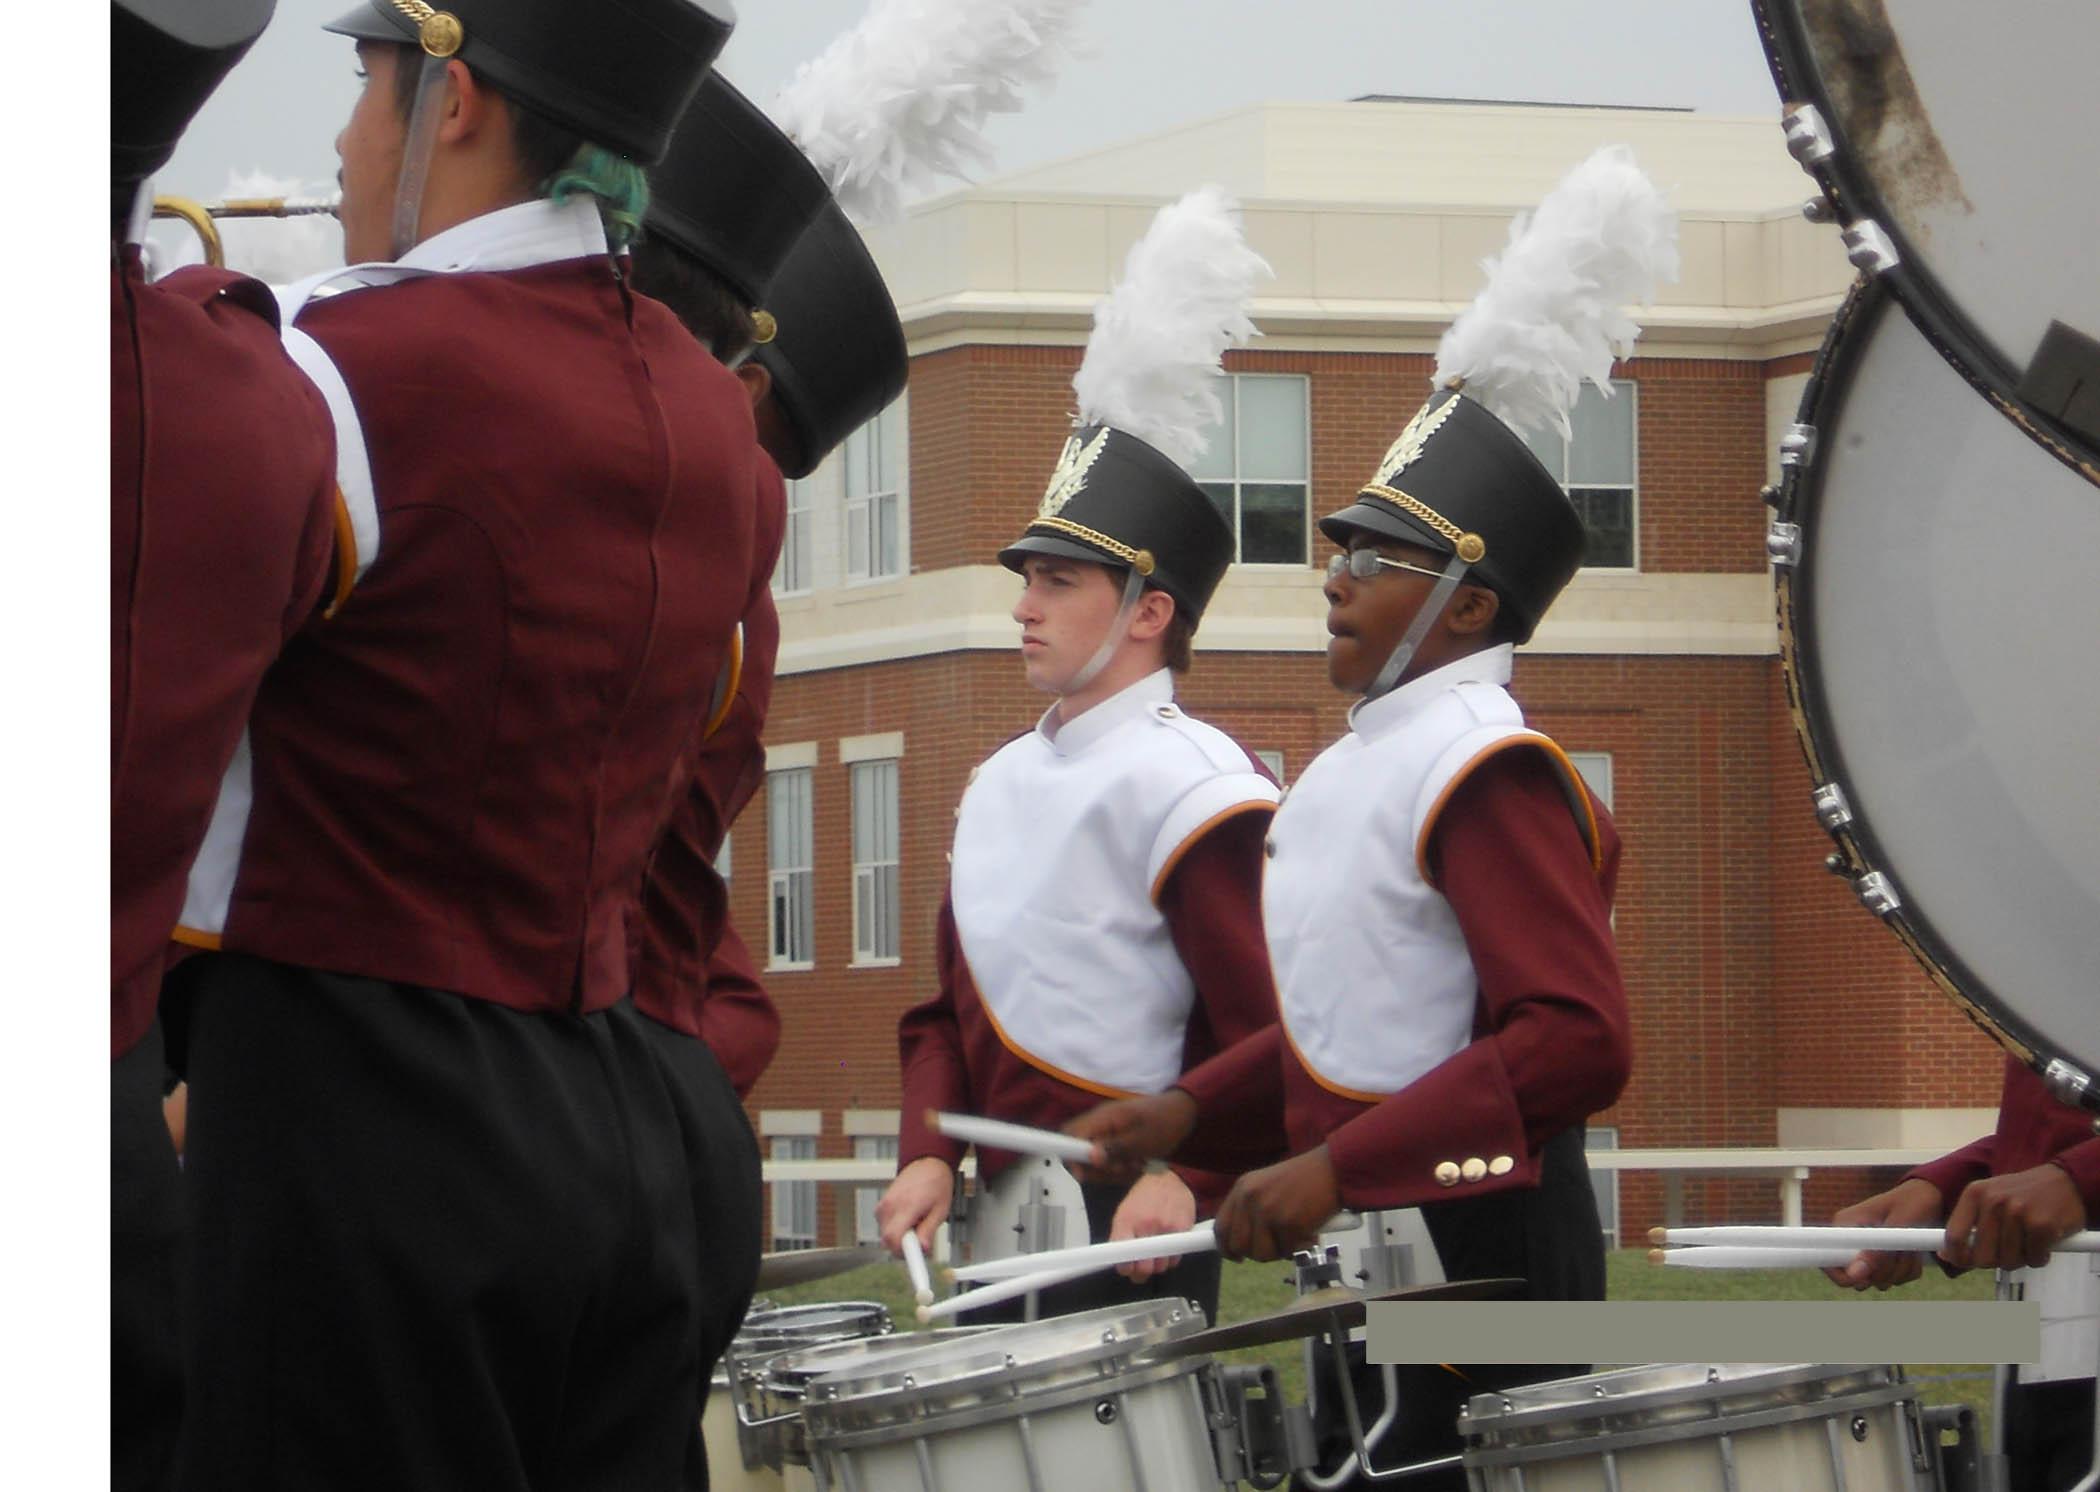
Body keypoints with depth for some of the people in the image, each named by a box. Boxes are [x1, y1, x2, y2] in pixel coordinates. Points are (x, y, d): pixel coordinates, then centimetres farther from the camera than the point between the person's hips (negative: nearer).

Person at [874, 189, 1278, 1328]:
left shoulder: (1189, 786, -10)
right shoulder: (1000, 783, 16)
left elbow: (1277, 1036, -13)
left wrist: (1189, 1184, -23)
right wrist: (928, 1157, 1)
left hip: (1126, 1239, -8)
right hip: (999, 1234, 8)